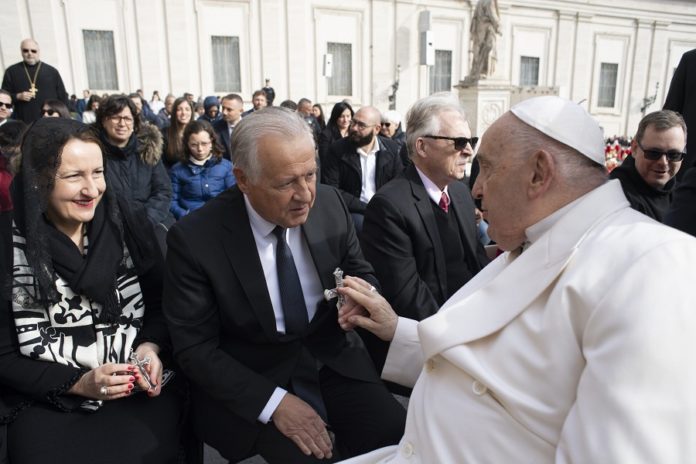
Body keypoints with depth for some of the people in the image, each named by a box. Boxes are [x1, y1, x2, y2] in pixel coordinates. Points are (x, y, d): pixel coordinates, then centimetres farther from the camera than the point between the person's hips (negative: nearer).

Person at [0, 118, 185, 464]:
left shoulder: (128, 227, -1)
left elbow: (160, 305, 8)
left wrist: (151, 347, -12)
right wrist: (78, 382, -13)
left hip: (140, 391, 1)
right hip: (48, 404, 0)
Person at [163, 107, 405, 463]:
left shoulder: (329, 203, -7)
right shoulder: (194, 239, -18)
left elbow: (361, 274, 6)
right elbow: (194, 348, -12)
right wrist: (274, 401, -21)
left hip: (332, 358, 3)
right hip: (250, 379, -2)